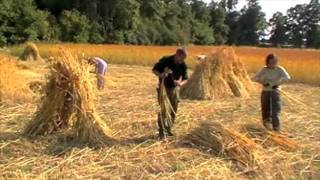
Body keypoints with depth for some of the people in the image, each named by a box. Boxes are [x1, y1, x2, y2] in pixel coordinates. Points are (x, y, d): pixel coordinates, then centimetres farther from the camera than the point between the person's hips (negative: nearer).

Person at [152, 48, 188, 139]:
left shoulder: (183, 65, -10)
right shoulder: (165, 60, -19)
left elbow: (185, 79, -3)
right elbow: (154, 70, -8)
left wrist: (181, 83, -26)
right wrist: (160, 75, -29)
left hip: (174, 88, 4)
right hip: (163, 88, -4)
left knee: (173, 111, 8)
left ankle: (168, 129, 25)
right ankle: (162, 132, -1)